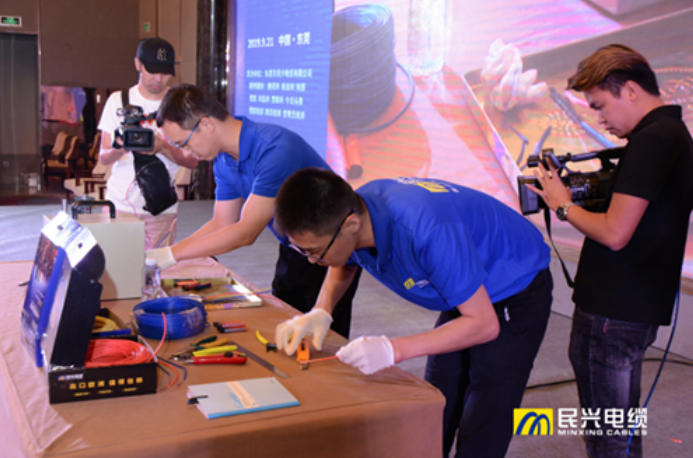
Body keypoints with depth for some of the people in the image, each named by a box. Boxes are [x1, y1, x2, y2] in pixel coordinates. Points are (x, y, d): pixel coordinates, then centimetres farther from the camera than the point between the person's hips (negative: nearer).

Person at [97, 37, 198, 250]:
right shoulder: (118, 101, 5)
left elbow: (192, 161, -1)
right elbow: (103, 157, 3)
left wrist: (162, 147, -19)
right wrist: (119, 150, -20)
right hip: (119, 204, 1)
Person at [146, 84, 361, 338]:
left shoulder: (276, 150, -30)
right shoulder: (224, 161, -1)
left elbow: (246, 233, -30)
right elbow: (222, 224, 5)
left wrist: (172, 254, -27)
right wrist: (159, 256, -6)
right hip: (294, 249, 9)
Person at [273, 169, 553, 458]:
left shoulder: (427, 231, -41)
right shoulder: (350, 209, -18)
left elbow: (484, 324, -31)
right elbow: (343, 268, 8)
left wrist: (393, 350, -38)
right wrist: (321, 312, -12)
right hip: (466, 290, 7)